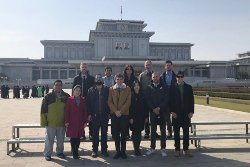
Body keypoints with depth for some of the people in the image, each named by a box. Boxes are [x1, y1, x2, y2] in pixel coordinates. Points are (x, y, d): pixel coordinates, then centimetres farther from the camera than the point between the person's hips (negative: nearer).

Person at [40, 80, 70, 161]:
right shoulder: (48, 96, -4)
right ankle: (47, 154, 19)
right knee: (49, 140, 6)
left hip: (62, 123, 2)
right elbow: (43, 110, -2)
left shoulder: (66, 96, 2)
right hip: (50, 123, -2)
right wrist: (43, 122, -5)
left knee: (61, 140, 15)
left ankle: (60, 152, 32)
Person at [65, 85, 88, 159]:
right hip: (72, 122, -2)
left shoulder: (83, 100, 7)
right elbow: (67, 111, -2)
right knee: (73, 137, 0)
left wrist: (85, 121, 4)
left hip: (80, 122, 3)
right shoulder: (70, 99, -1)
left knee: (78, 137, 6)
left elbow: (85, 111, 8)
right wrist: (66, 121, -6)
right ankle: (74, 153, 10)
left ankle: (76, 151, 18)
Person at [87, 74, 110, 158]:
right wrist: (89, 114, -4)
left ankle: (104, 150, 16)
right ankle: (94, 150, 16)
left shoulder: (107, 89, 3)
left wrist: (109, 112, -4)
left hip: (104, 115, 0)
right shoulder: (91, 90, 4)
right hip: (95, 115, 0)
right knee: (95, 133, 7)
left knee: (104, 133, 7)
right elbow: (88, 102, 2)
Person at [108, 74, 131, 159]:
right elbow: (110, 102, 5)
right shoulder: (111, 89, 10)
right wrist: (116, 111, -8)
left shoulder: (127, 89, 5)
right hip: (114, 114, 1)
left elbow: (128, 102, -2)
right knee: (116, 133, 2)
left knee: (124, 133, 1)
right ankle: (118, 151, 11)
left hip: (124, 114, -1)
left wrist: (120, 111, -10)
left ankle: (123, 151, 10)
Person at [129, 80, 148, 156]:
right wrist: (130, 117, -11)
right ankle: (136, 149, 8)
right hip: (134, 117, -3)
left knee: (139, 133, 9)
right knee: (135, 133, 1)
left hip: (141, 117, 3)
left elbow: (145, 106, 8)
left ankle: (138, 148, 19)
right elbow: (129, 107, -6)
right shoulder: (131, 95, -4)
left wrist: (146, 116, 5)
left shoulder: (143, 95, 6)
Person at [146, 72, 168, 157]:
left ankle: (163, 148, 8)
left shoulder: (163, 87, 6)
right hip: (153, 111, 1)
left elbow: (165, 100, -1)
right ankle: (152, 147, 15)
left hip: (162, 111, -1)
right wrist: (153, 109, -10)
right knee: (153, 130, 6)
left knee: (163, 130, 1)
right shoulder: (149, 88, 9)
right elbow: (148, 100, 2)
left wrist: (159, 108, -12)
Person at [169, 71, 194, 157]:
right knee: (176, 132, 4)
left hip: (186, 113, 2)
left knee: (186, 132, 6)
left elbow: (191, 100, 5)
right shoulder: (172, 88, 1)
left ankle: (186, 150, 15)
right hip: (176, 114, -1)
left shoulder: (189, 87, 6)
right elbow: (171, 100, -1)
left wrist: (191, 111, -2)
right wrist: (172, 111, -9)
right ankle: (177, 149, 13)